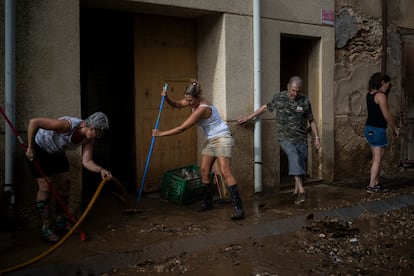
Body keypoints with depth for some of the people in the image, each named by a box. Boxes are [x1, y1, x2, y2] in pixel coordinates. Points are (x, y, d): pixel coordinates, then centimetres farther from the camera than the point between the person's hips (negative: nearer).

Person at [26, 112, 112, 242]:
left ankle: (61, 223, 17)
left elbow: (86, 161, -20)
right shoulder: (68, 125, -40)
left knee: (65, 184, 4)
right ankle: (45, 228, 1)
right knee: (45, 187, -9)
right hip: (38, 149, -7)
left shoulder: (89, 138, -18)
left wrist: (101, 170, -40)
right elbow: (34, 122, -38)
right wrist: (30, 147, -30)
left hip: (57, 152, 7)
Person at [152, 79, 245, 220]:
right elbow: (177, 104, 11)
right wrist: (167, 98, -10)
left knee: (225, 172, -19)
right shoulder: (194, 102, -1)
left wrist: (161, 134, -19)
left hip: (222, 138, -9)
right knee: (204, 171, 6)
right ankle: (207, 203, 20)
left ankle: (238, 208, -21)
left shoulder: (202, 109, -27)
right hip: (210, 140, 9)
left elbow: (181, 128, -25)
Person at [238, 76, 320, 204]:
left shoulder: (304, 101, 1)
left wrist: (317, 138, 5)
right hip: (285, 138, -2)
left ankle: (296, 192, 22)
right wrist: (248, 118, 16)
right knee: (294, 156, -28)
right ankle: (301, 190, -35)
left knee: (301, 165, 2)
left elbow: (311, 120, 10)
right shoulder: (279, 97, -1)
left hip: (301, 139, 3)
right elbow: (266, 107, 13)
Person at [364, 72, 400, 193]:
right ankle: (371, 186, -2)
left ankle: (376, 182, 21)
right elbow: (386, 115, -15)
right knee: (377, 159, -3)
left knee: (376, 158, 16)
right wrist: (395, 128, -4)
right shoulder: (380, 96, -15)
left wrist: (387, 91, 17)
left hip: (369, 129, 9)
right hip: (378, 130, -9)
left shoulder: (370, 94, 9)